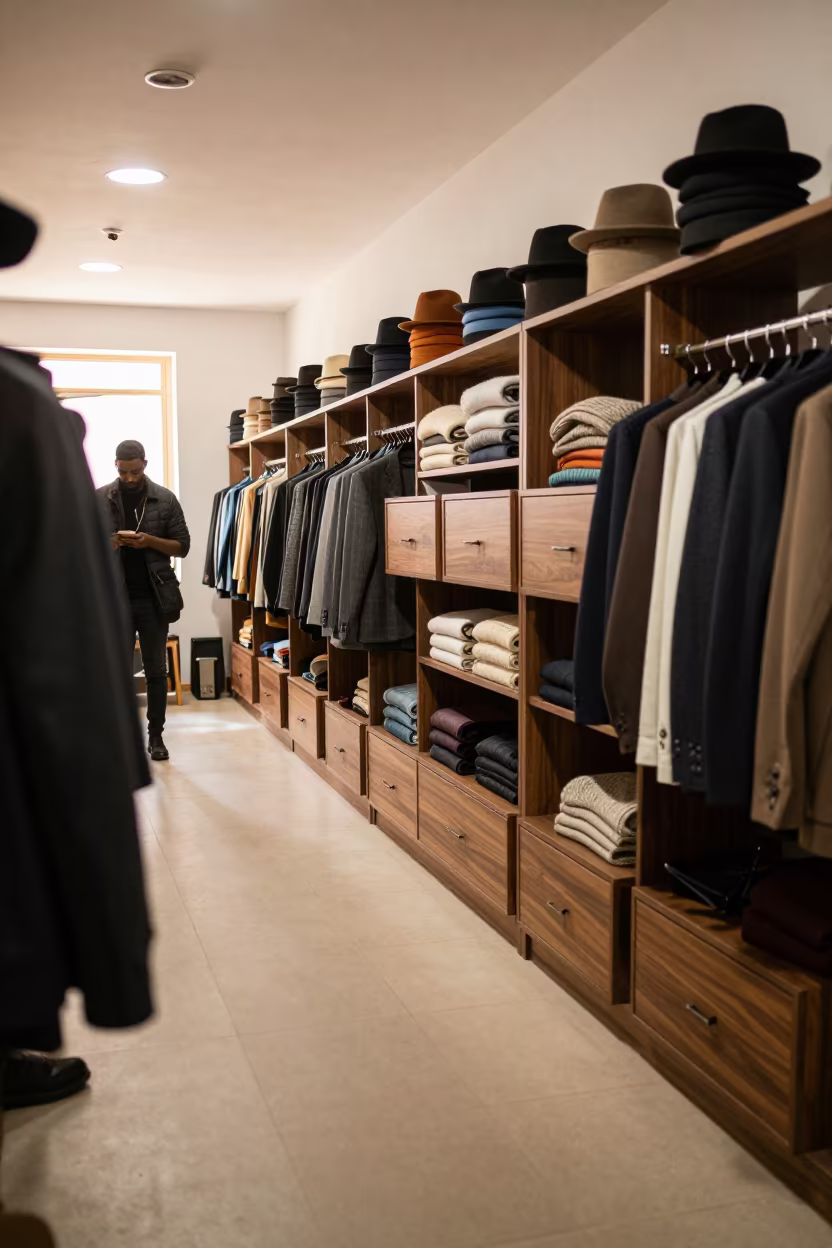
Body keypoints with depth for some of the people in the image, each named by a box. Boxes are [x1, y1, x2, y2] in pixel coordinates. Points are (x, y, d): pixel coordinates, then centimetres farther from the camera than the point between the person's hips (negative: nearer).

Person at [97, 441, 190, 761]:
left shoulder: (165, 499, 2)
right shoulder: (99, 499, 3)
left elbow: (183, 546, 2)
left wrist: (150, 541, -15)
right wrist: (107, 544, -16)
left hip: (154, 597, 0)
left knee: (156, 670, 7)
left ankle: (155, 736, 16)